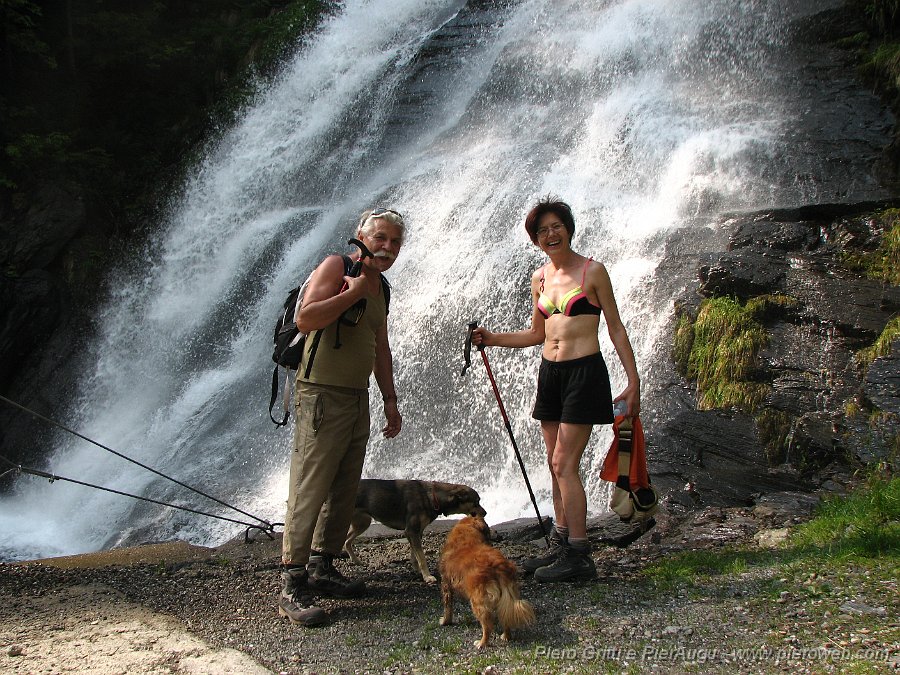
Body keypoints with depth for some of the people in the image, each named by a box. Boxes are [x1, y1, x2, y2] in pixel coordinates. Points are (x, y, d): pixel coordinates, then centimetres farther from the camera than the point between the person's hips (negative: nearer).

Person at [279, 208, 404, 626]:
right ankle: (292, 586, -8)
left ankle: (322, 568, 21)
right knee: (310, 490, -10)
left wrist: (390, 400, 21)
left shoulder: (380, 286, 19)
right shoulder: (337, 266, -6)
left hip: (357, 397, 9)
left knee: (344, 490, 10)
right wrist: (352, 292, -17)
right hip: (322, 392, -9)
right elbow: (305, 319, -19)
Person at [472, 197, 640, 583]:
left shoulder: (592, 271, -5)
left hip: (584, 373, -6)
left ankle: (579, 556, -3)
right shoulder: (540, 279, 11)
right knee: (557, 466, 9)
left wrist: (633, 381, -7)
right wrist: (492, 339, 7)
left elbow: (616, 329, -3)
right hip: (550, 373, 6)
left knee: (564, 464, -10)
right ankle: (561, 545, 19)